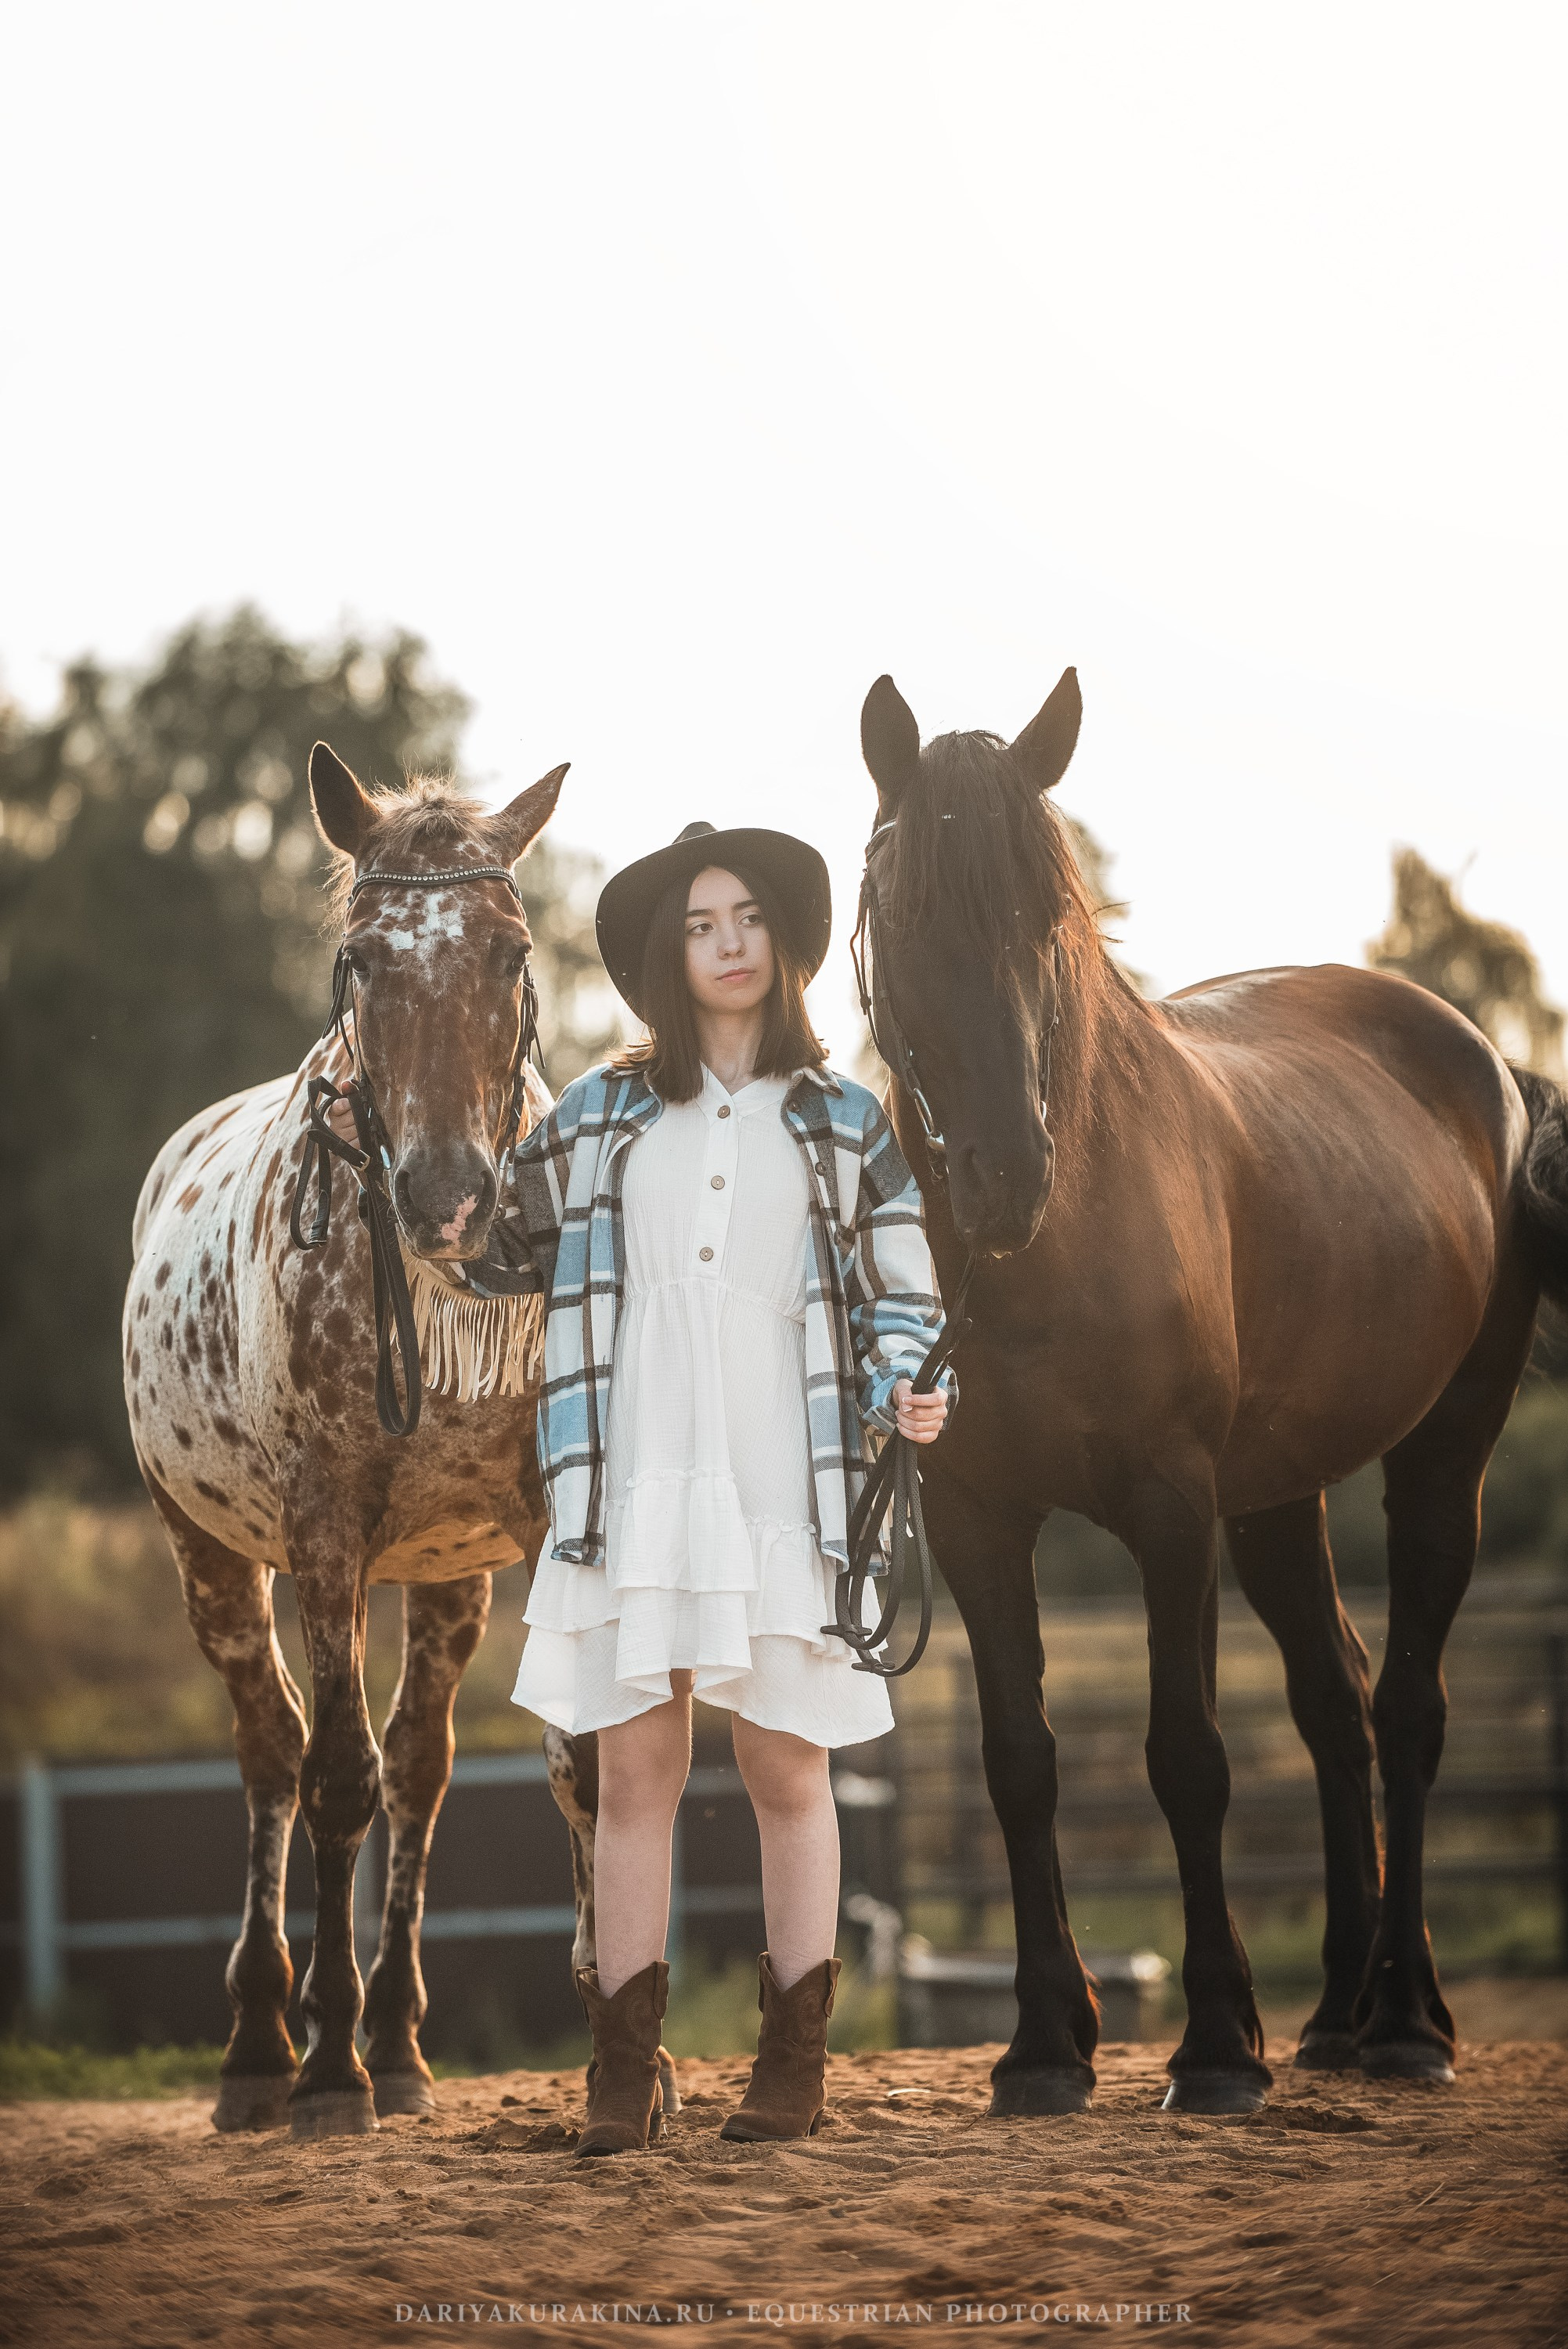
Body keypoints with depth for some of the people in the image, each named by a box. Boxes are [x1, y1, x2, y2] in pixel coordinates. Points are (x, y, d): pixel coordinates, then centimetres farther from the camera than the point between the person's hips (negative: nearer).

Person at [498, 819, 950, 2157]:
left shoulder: (842, 1123, 10)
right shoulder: (599, 1119, 11)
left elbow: (902, 1298, 9)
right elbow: (526, 1250, 22)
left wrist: (906, 1394, -8)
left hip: (782, 1478, -1)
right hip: (638, 1475, 1)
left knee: (788, 1768, 1)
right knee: (636, 1769, -1)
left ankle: (794, 2061, 7)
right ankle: (622, 2072, 2)